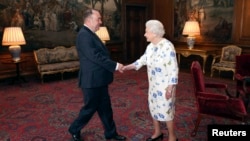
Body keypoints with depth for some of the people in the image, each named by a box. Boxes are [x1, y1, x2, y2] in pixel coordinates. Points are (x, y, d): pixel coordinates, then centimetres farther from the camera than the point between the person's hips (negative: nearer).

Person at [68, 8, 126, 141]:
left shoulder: (90, 34, 13)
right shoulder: (84, 35, -18)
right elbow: (96, 56, -25)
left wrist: (114, 66, 7)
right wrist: (115, 65, -19)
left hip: (99, 79, 10)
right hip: (92, 80, -10)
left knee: (105, 107, 16)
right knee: (90, 108, 6)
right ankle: (74, 130, 29)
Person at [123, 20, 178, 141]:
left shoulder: (167, 46, -21)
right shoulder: (150, 46, 4)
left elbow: (173, 69, -21)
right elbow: (142, 60, 15)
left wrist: (170, 88, -21)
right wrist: (127, 67, 8)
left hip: (165, 85, -8)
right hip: (153, 84, 8)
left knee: (166, 110, 2)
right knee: (153, 107, 16)